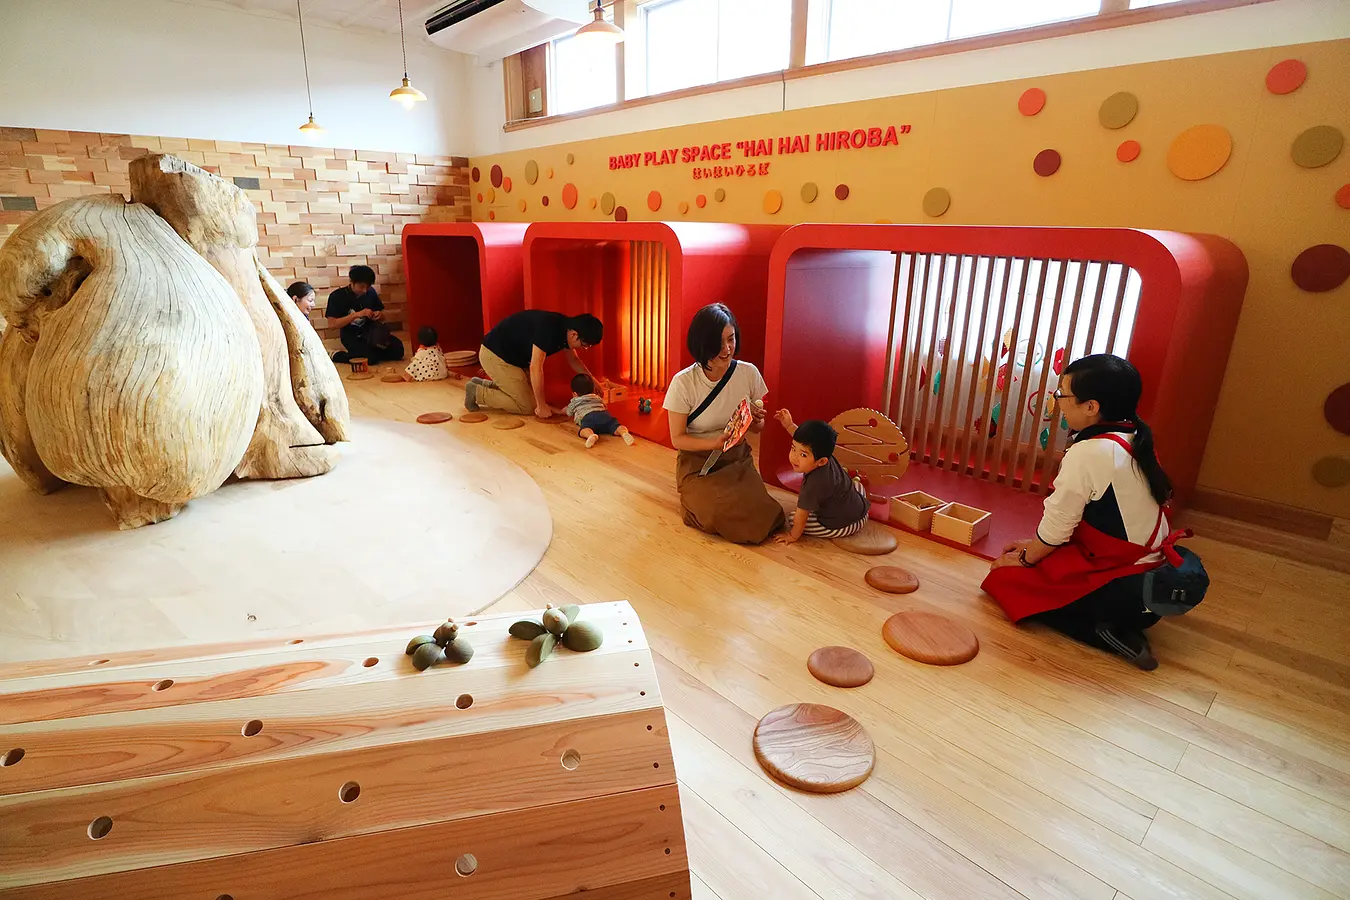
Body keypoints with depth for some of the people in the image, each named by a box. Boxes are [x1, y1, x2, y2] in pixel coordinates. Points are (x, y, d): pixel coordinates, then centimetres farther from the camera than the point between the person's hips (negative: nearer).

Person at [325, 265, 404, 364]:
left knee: (397, 349, -19)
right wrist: (356, 314, -24)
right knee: (371, 358, -29)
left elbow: (382, 317, 14)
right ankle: (336, 355, -2)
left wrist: (379, 315, -12)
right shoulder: (337, 296, -10)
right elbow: (331, 324, -17)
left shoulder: (370, 292, 1)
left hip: (372, 332, 4)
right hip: (352, 337, -4)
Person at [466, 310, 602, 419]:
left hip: (514, 355, 9)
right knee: (527, 406, -9)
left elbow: (573, 359, 13)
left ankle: (485, 385, 19)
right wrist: (541, 406, -24)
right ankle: (477, 393, 2)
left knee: (534, 394, 10)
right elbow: (535, 368, -31)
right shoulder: (548, 329, -33)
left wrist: (592, 380, 5)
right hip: (494, 355, -9)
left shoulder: (566, 328, -5)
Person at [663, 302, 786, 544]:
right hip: (698, 464, -3)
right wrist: (716, 442, -26)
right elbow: (677, 439, -10)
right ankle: (697, 499, 9)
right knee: (721, 517, -26)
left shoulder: (748, 373, -7)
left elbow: (758, 428, 6)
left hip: (738, 460, 3)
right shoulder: (683, 382, -16)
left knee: (758, 517, -17)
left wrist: (756, 420, -18)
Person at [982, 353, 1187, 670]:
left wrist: (1025, 558, 3)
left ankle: (1101, 629, -6)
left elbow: (1056, 526, -15)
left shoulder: (1088, 453, -24)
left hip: (1121, 594, -9)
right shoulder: (1133, 441, 4)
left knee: (1006, 578, 1)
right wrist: (1033, 546, 16)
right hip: (1151, 578, 9)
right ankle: (1118, 627, 7)